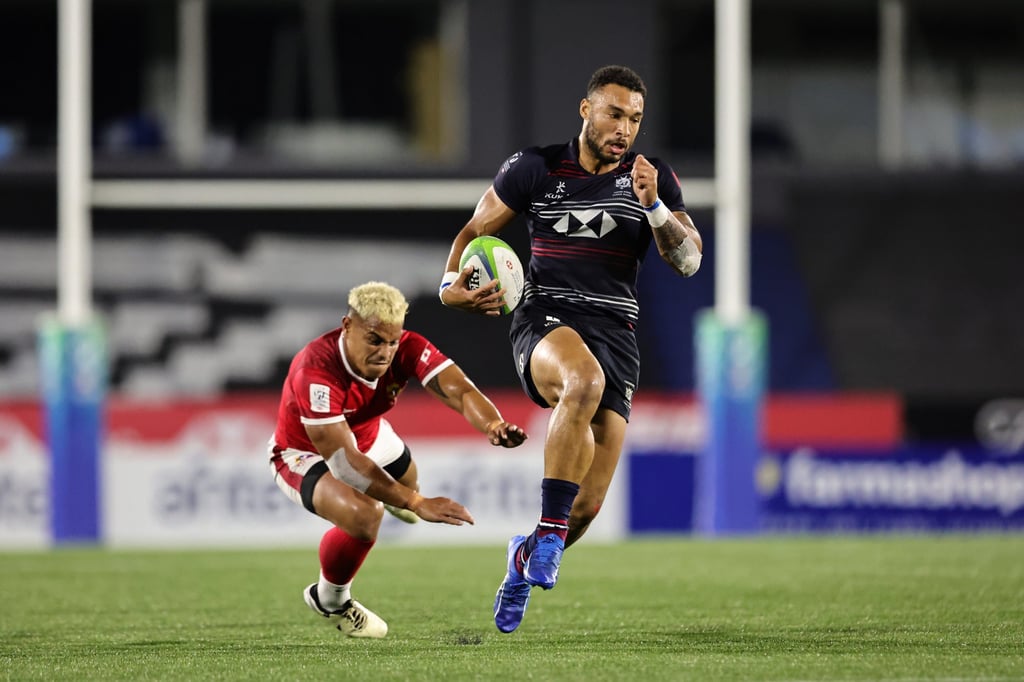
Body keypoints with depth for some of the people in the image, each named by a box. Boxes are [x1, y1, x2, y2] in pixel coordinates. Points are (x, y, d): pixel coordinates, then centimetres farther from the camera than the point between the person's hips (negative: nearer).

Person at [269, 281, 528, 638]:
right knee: (363, 517, -32)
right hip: (306, 455, -6)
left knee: (407, 477, 34)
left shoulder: (407, 348, -29)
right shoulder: (316, 370, -44)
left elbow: (460, 391, -42)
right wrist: (417, 503, -54)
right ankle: (329, 599, 0)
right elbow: (343, 461, -48)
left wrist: (493, 426, -66)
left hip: (368, 437, 6)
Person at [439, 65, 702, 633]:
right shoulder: (536, 168, 4)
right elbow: (474, 230, 14)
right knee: (585, 378, -42)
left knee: (587, 506, -4)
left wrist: (654, 206, -18)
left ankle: (527, 556, 32)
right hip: (545, 323, -3)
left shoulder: (652, 179, 8)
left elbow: (689, 260, -1)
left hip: (615, 333, 3)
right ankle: (548, 532, -35)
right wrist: (452, 284, -5)